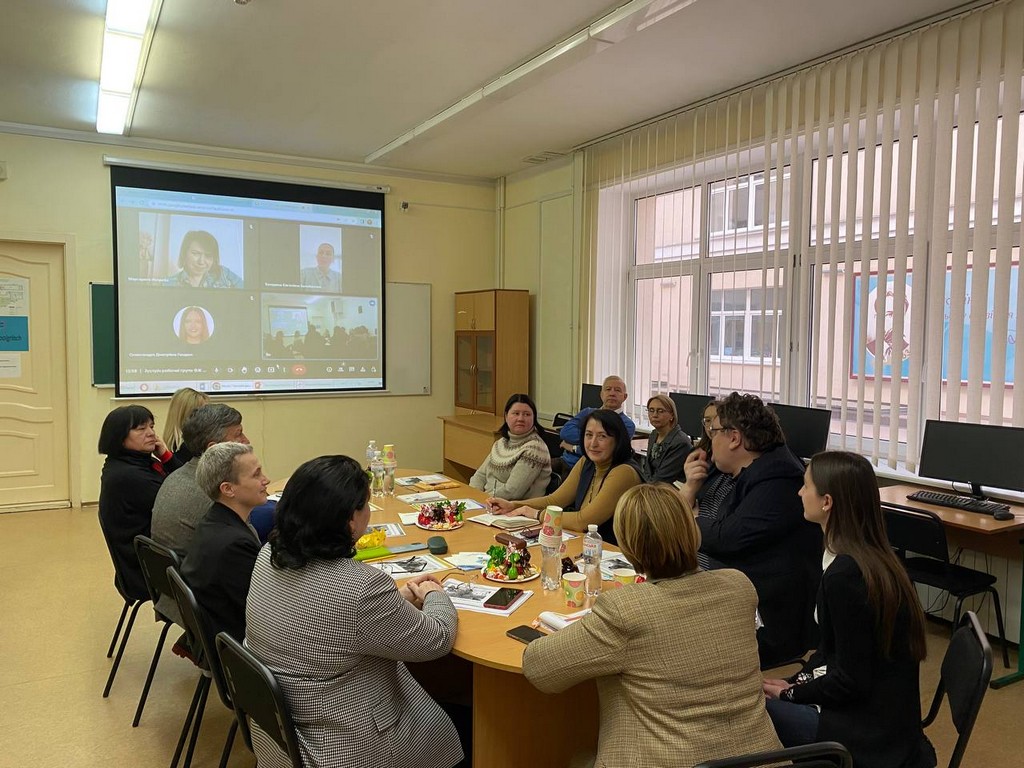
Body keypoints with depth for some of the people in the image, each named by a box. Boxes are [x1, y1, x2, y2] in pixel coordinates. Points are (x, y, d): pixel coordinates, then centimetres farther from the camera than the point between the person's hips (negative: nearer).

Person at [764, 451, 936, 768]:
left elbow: (851, 681, -20)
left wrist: (790, 692, -6)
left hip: (869, 734, -8)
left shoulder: (845, 574, -25)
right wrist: (793, 683, 3)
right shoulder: (872, 557, 3)